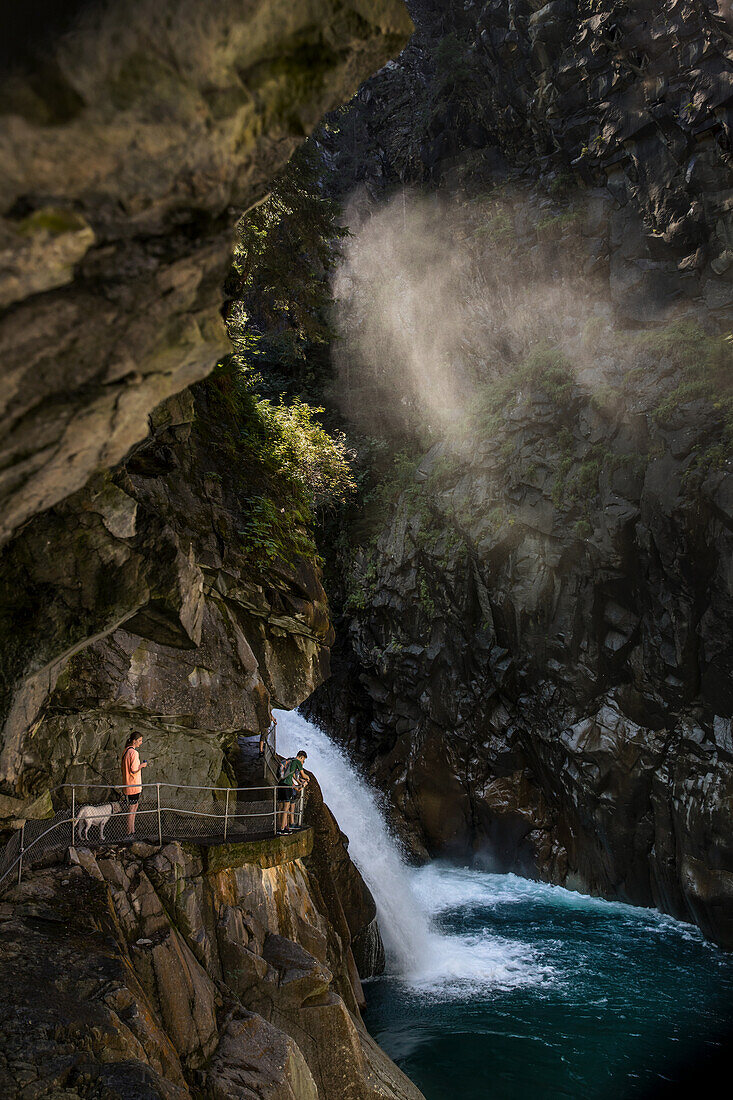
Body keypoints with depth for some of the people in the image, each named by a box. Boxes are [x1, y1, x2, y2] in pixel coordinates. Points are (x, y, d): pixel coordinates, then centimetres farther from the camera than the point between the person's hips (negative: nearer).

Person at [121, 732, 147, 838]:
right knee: (132, 808, -2)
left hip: (128, 784, 10)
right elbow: (134, 770, -23)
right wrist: (142, 765, -7)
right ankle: (129, 832, 3)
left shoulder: (126, 751, 11)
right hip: (133, 785, -10)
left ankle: (132, 830, 25)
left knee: (135, 806, 18)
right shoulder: (134, 752, -19)